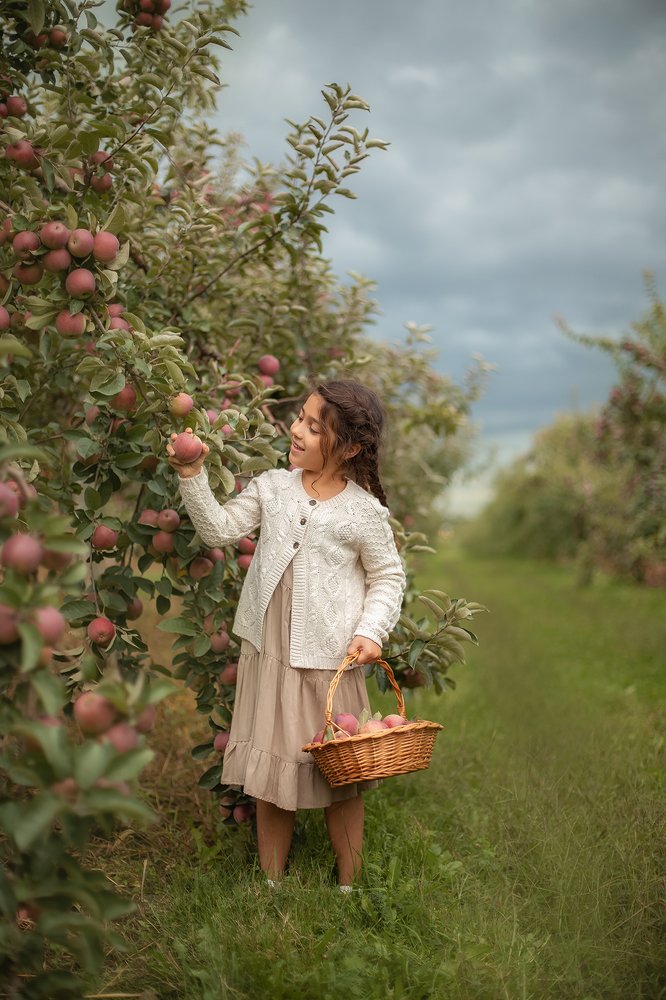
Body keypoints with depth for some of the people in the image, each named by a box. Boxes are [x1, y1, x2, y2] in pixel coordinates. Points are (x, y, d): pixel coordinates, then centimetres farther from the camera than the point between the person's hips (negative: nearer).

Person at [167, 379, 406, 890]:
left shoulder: (364, 512, -7)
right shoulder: (272, 487, 2)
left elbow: (388, 577, 2)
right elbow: (219, 528, -1)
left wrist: (371, 631, -11)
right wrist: (193, 477, -11)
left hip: (331, 659, -3)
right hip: (268, 652, 3)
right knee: (271, 770, 12)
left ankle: (349, 886, 28)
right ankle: (271, 882, 28)